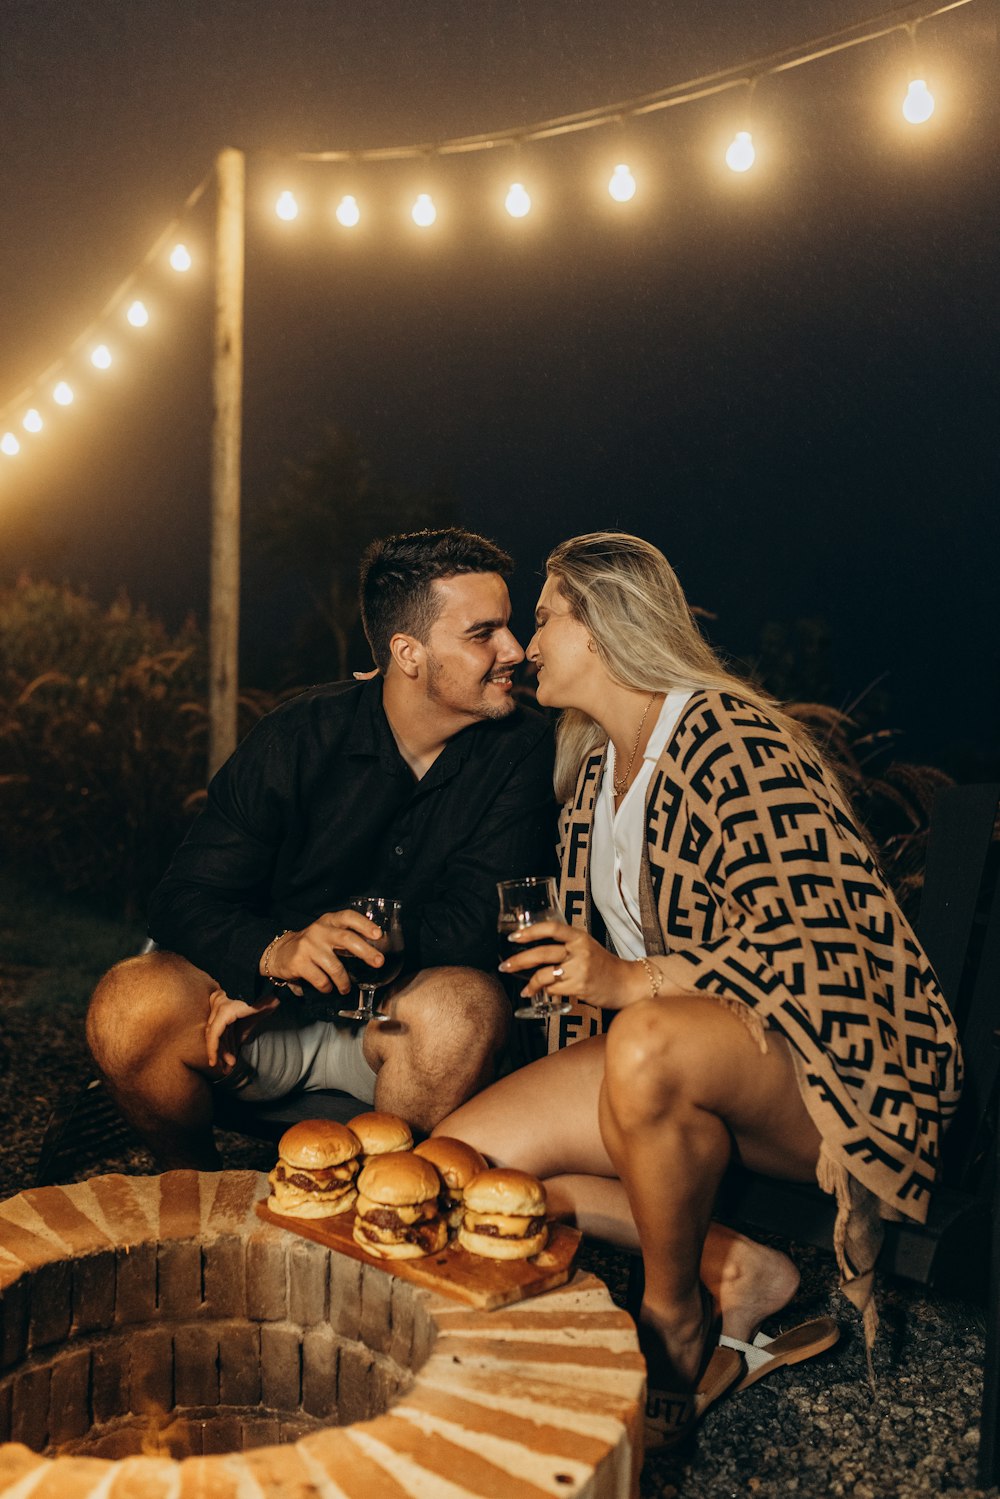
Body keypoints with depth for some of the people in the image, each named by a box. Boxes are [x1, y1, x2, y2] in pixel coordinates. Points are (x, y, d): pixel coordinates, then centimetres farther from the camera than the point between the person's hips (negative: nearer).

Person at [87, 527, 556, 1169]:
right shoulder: (298, 737, -8)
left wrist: (317, 959, -21)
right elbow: (183, 900, -10)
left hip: (401, 1019, -1)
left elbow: (478, 927, -16)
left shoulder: (522, 748, -9)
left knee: (463, 1007, -34)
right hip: (272, 1006, 1)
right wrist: (275, 951, -32)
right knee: (128, 1003, -25)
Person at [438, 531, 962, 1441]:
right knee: (457, 1158, -8)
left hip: (832, 1057, -8)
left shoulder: (731, 737, -15)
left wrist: (634, 982, -31)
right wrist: (564, 974, 7)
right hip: (679, 1040, 8)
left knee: (648, 1046, -40)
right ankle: (731, 1270, -4)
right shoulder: (597, 765, 13)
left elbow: (813, 931, -25)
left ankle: (675, 1317, -11)